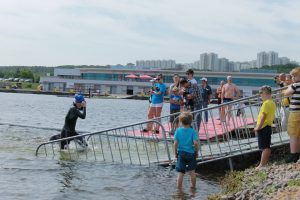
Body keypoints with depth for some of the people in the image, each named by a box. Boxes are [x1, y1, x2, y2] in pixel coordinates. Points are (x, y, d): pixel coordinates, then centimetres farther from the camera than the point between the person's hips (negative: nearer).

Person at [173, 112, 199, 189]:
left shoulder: (178, 130, -6)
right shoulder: (193, 131, -11)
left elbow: (175, 143, -7)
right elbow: (195, 143, -18)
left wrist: (175, 153, 5)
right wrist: (197, 152, -2)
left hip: (181, 153, 1)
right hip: (191, 153, -1)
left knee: (180, 172, 6)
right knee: (192, 172, 14)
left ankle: (179, 188, 10)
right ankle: (193, 187, 26)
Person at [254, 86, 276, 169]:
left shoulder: (266, 103, -17)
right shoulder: (273, 103, 12)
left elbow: (263, 117, -21)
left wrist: (258, 127, -17)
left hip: (263, 127, -9)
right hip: (268, 126, 9)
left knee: (264, 147, -7)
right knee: (267, 147, 11)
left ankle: (262, 165, -4)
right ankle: (265, 163, 17)